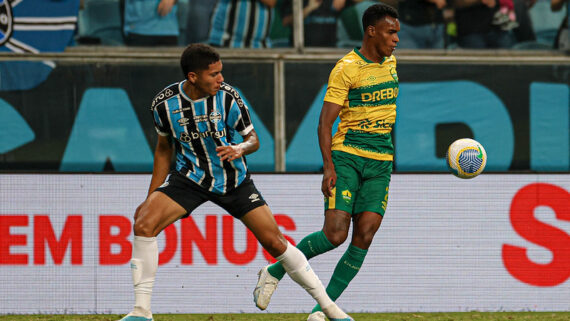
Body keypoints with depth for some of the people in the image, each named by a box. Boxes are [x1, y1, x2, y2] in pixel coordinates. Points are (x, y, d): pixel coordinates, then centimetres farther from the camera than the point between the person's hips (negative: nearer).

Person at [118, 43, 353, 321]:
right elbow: (164, 147, 6)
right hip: (190, 177, 1)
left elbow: (253, 138, -5)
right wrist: (151, 196, 7)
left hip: (233, 180, -1)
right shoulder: (164, 103, -11)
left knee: (274, 242, -3)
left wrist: (240, 149, -29)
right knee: (143, 224, -22)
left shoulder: (227, 97, -16)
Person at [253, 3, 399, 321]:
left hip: (381, 163, 6)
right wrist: (329, 167, -21)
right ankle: (275, 271, 8)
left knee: (364, 238, -6)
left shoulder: (391, 63, 12)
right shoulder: (346, 69, -10)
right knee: (335, 234, -16)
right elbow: (325, 121, -12)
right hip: (346, 155, -6)